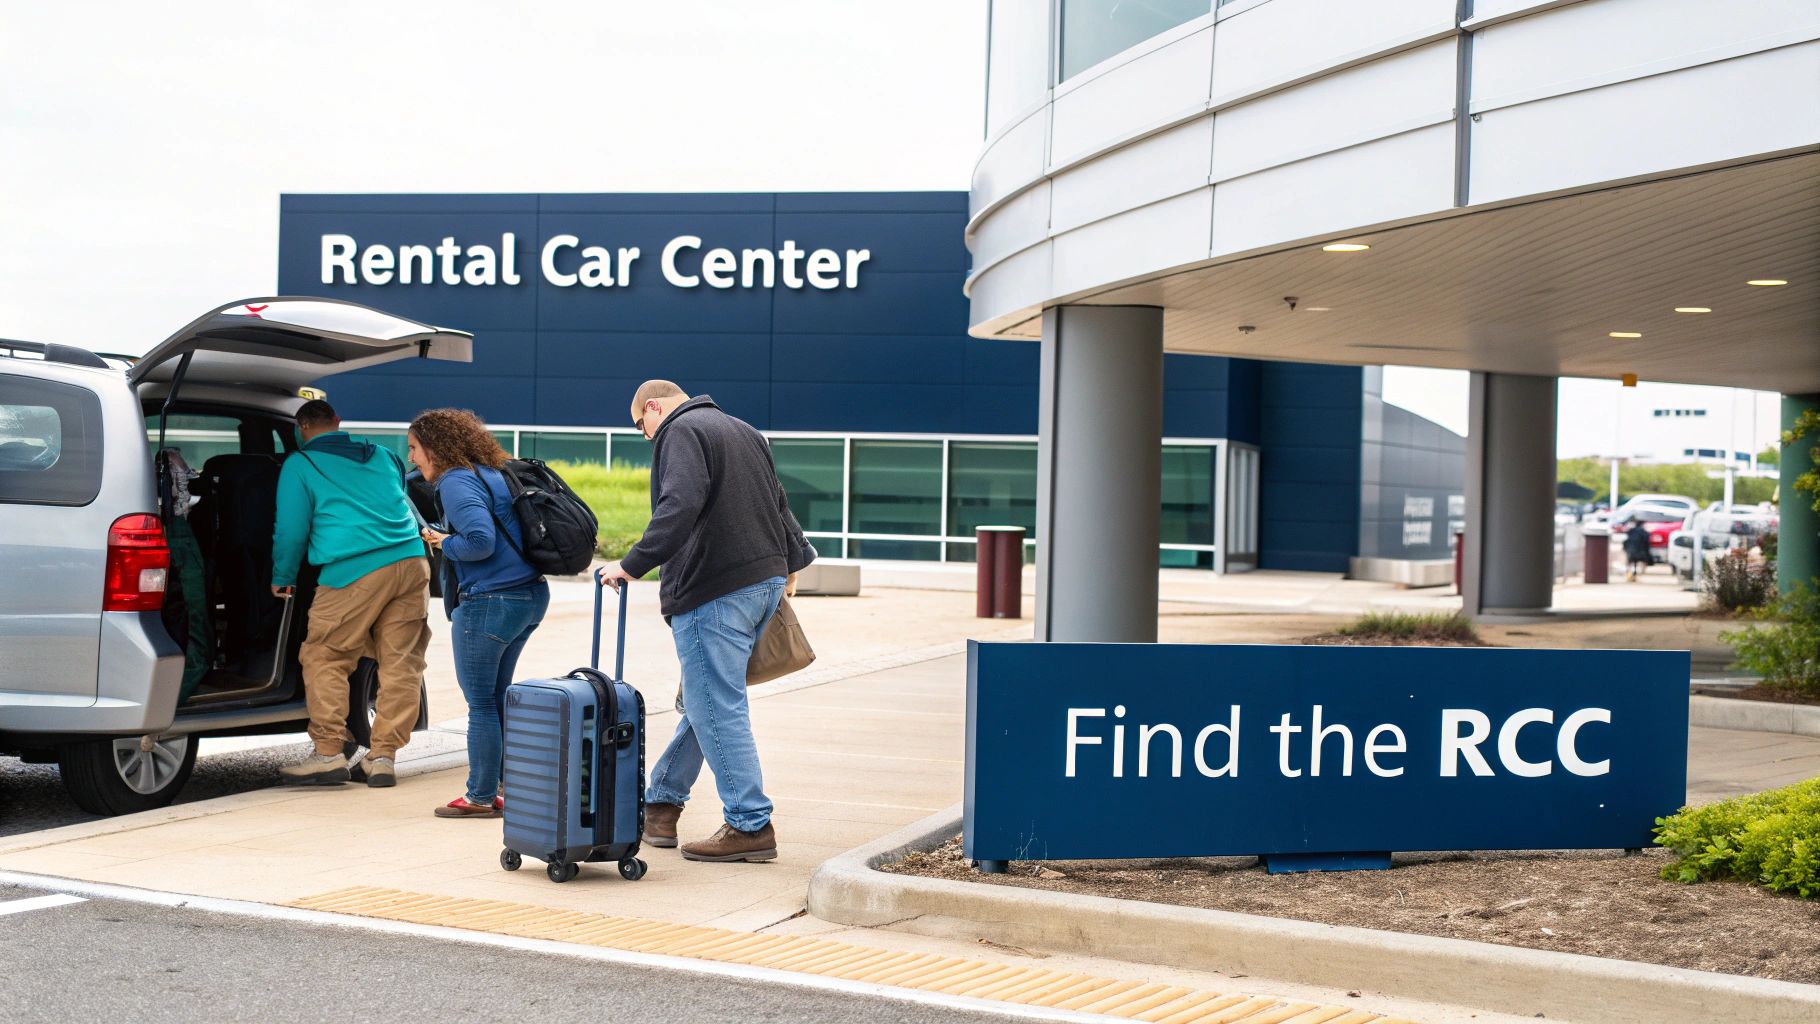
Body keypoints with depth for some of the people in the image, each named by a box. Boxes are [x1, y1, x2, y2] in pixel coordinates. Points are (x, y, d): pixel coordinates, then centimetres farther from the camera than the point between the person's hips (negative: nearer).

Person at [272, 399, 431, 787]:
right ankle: (384, 756, 6)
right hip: (411, 563, 5)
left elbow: (291, 530, 9)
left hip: (355, 573, -5)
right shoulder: (383, 457, 24)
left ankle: (328, 753, 0)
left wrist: (282, 578, 23)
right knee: (401, 663, 6)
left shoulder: (300, 466, 8)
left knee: (323, 659, 5)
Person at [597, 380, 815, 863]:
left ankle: (751, 825, -6)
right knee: (705, 701, 17)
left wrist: (634, 564, -22)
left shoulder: (680, 431, -7)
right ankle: (662, 801, 28)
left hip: (714, 590, -10)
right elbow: (777, 502, 29)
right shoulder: (743, 431, 21)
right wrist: (792, 559, 40)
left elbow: (680, 506, -23)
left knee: (717, 709, -6)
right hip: (766, 579, 10)